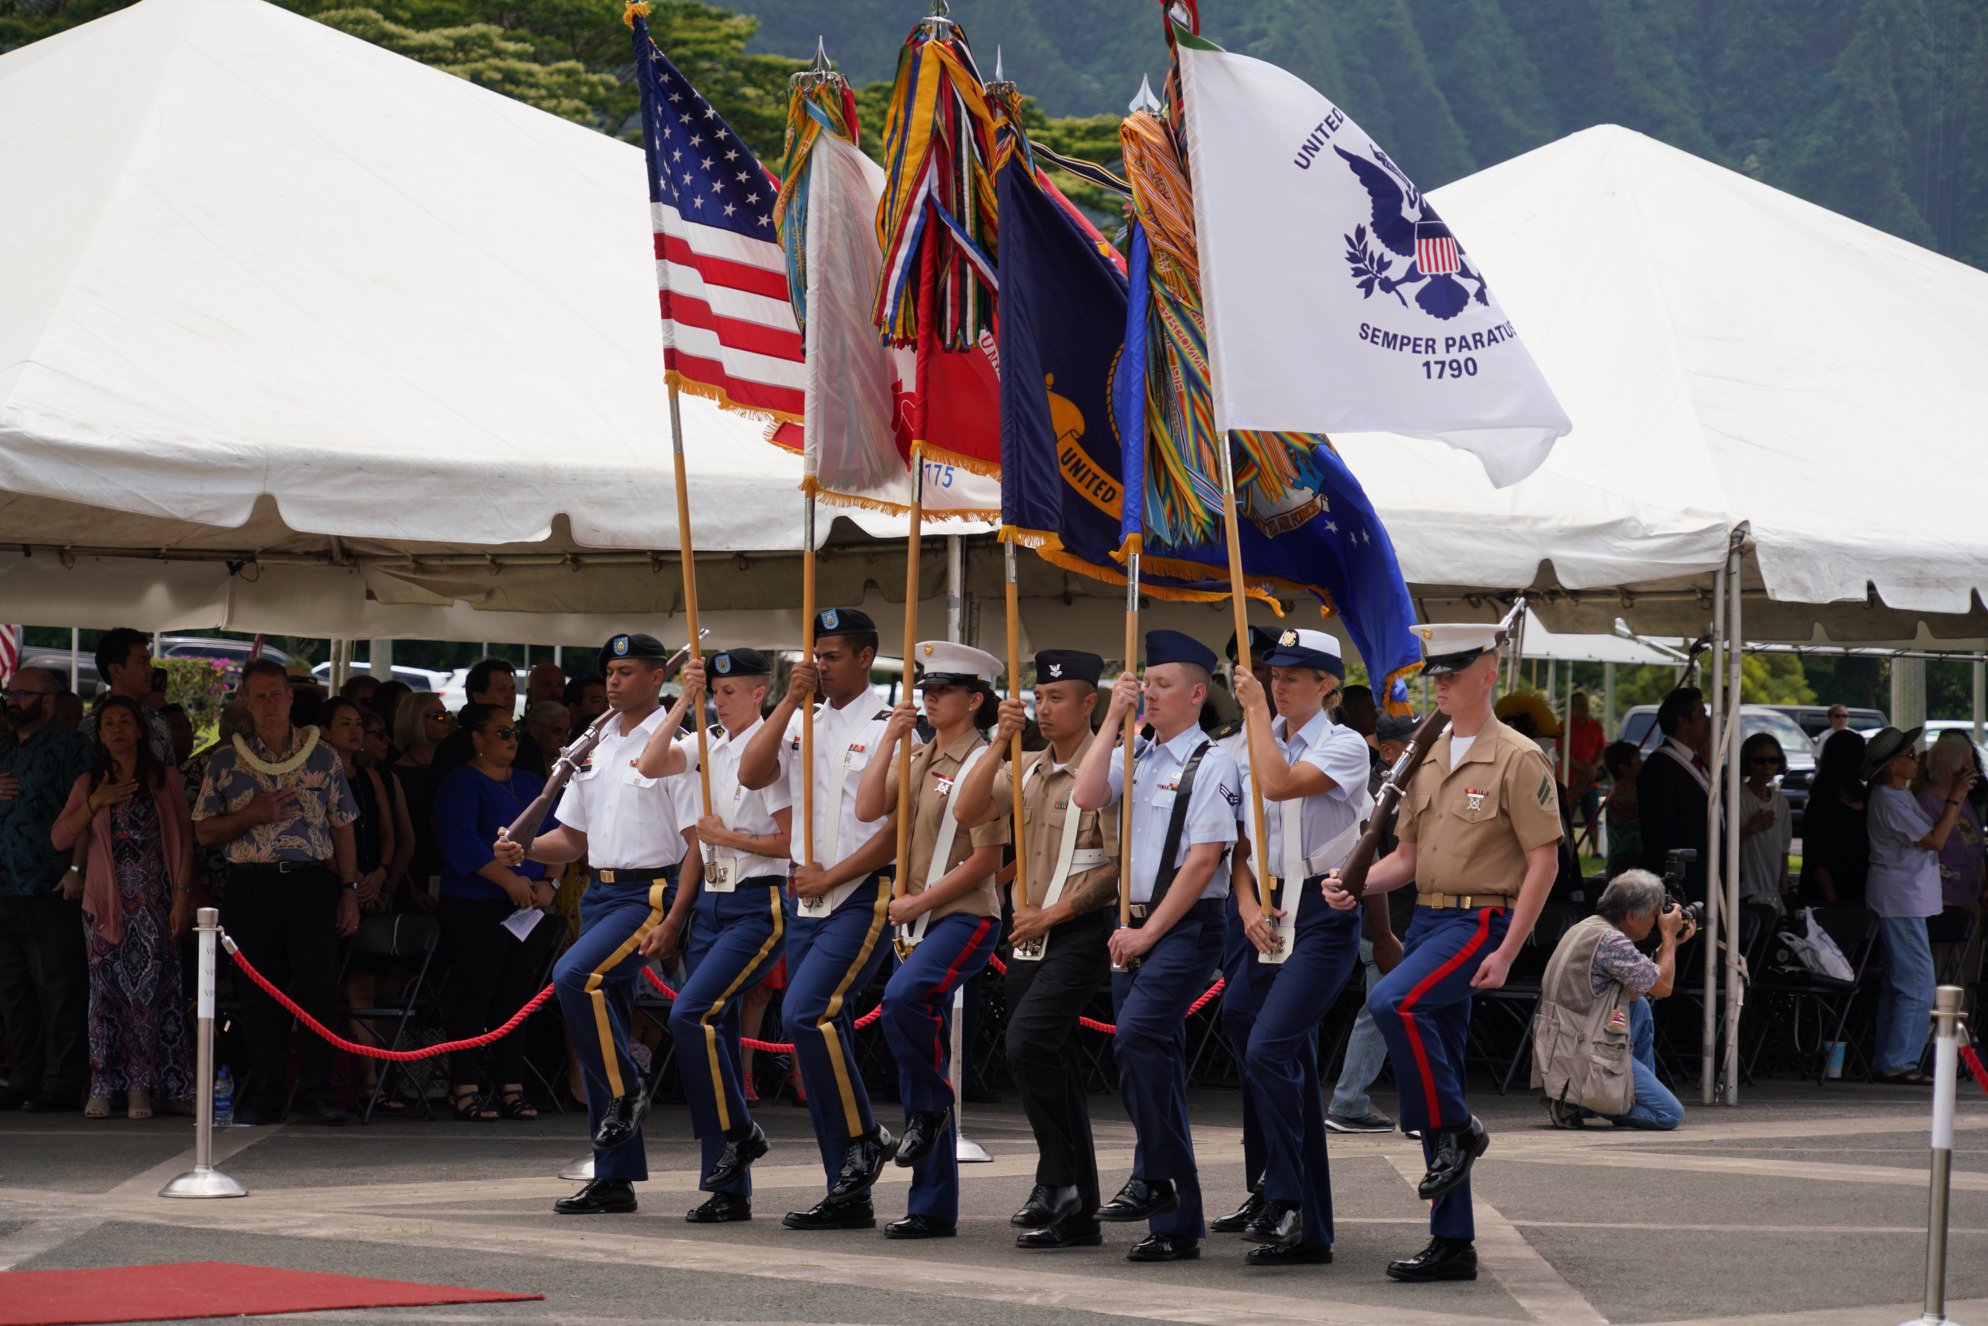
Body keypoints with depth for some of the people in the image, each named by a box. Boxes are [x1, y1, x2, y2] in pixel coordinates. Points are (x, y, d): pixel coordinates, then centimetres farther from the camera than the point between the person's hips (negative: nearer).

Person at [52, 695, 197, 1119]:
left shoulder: (165, 779, 8)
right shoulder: (89, 784, 13)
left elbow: (183, 840, 5)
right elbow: (61, 838, 5)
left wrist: (182, 894, -4)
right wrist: (95, 804, -7)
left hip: (155, 900, -2)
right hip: (106, 901, 2)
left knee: (151, 988, -7)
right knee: (107, 988, -3)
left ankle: (141, 1087, -5)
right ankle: (102, 1087, -2)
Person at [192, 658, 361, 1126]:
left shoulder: (323, 757, 10)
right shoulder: (226, 762, 10)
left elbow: (342, 828, 11)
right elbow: (204, 831, 8)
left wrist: (349, 890, 4)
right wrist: (253, 815, -8)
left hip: (313, 881, -1)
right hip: (252, 884, 1)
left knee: (318, 986, -10)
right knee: (259, 994, 0)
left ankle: (315, 1090, -4)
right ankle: (265, 1095, 6)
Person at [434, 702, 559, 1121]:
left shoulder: (532, 785, 18)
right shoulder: (460, 783, -4)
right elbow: (462, 842, -16)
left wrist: (547, 883, -5)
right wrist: (510, 880, -19)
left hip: (528, 909, 6)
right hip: (475, 909, -6)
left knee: (516, 996, 6)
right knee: (472, 995, -6)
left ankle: (510, 1088, 10)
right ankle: (464, 1089, -5)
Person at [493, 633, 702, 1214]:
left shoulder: (677, 744, -6)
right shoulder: (595, 747, 16)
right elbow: (574, 838, 18)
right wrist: (523, 851, 3)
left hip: (650, 892, -8)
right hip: (599, 893, 8)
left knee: (575, 975, -29)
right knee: (600, 1043, 5)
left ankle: (625, 1094, -12)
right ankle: (614, 1179, 9)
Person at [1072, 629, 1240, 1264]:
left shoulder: (1212, 765, -8)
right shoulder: (1133, 757, 14)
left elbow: (1203, 860, -13)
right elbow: (1086, 797, -3)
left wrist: (1150, 932, -14)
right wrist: (1113, 720, -3)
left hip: (1185, 927, -8)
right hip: (1136, 926, 8)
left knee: (1137, 1037, -25)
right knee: (1153, 1055, 9)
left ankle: (1154, 1179, -18)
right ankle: (1176, 1220, 15)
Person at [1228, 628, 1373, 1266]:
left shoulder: (1344, 746, -5)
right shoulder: (1258, 745, 14)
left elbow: (1280, 783, -23)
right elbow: (1244, 837, 15)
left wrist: (1254, 709, -13)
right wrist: (1248, 904, -1)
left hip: (1323, 916, -7)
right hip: (1271, 918, 7)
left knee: (1267, 1052, -22)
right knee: (1294, 1067, 8)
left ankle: (1285, 1199, -18)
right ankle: (1311, 1231, 12)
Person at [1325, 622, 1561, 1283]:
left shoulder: (1517, 759, -8)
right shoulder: (1428, 761, 15)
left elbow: (1544, 862, -11)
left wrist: (1506, 952, -17)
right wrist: (1353, 885, -1)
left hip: (1481, 922, -8)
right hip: (1428, 921, 8)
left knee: (1392, 1002, -31)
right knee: (1432, 1088, 5)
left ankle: (1457, 1130, -13)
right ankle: (1453, 1243, 9)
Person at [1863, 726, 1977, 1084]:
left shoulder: (1902, 796, 16)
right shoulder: (1888, 800, -16)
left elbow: (1938, 826, 22)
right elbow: (1935, 839, -18)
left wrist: (1959, 791, 15)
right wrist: (1955, 797, -14)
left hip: (1905, 901, 11)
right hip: (1902, 903, -11)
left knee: (1896, 985, 12)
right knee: (1918, 987, -12)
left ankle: (1886, 1063, 15)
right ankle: (1898, 1064, -13)